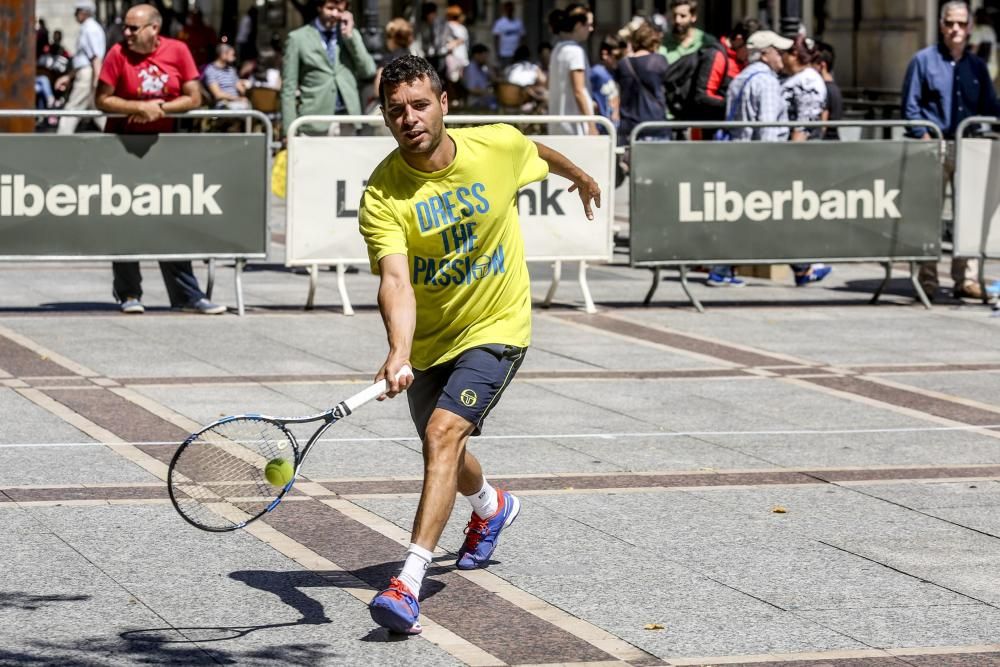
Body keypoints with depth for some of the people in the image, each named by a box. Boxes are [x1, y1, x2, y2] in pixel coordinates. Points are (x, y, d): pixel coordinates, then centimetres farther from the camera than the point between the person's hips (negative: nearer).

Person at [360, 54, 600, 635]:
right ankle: (492, 507, 59)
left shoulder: (499, 146, -15)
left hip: (497, 326, -3)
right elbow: (395, 281, -33)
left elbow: (541, 154, 10)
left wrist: (580, 176, 31)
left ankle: (410, 584, -31)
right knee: (443, 446, 22)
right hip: (429, 339, 3)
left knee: (443, 433, -24)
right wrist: (398, 354, -50)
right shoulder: (383, 195, -21)